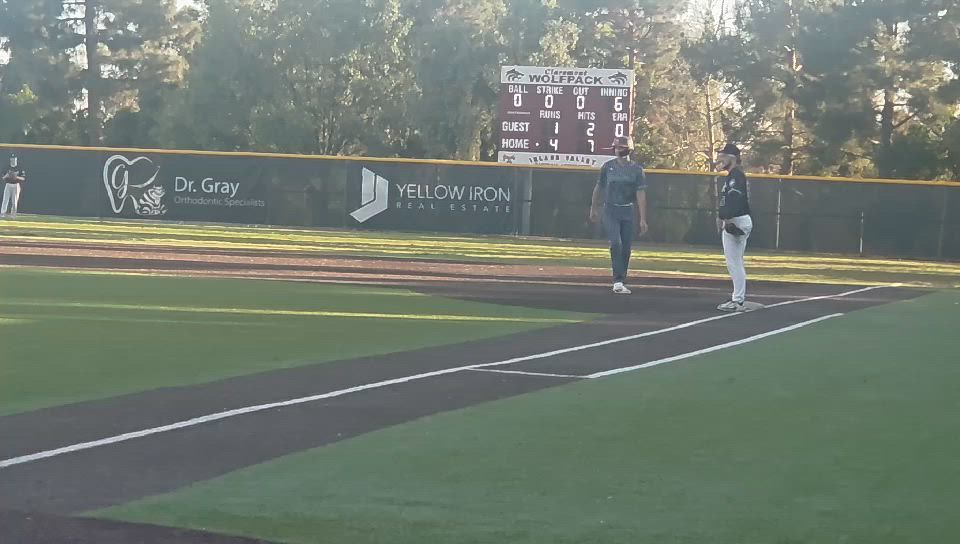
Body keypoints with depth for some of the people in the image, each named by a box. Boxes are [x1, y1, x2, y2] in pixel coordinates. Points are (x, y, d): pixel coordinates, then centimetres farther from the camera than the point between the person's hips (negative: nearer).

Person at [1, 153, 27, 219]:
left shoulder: (20, 169, 1)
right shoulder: (8, 168, 9)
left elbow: (24, 178, -5)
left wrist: (16, 177, -21)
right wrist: (7, 175, -14)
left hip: (16, 185, -2)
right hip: (8, 185, 2)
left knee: (14, 200, -3)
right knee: (5, 199, -7)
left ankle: (13, 213, 5)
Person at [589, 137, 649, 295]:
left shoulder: (637, 169, -1)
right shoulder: (608, 167, 3)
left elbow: (641, 194, -8)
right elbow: (599, 187, 16)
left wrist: (642, 219, -14)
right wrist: (594, 208, 19)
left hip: (629, 212, 1)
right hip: (610, 211, 0)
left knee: (626, 248, 3)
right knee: (616, 243, -16)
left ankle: (621, 282, 15)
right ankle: (618, 281, -20)